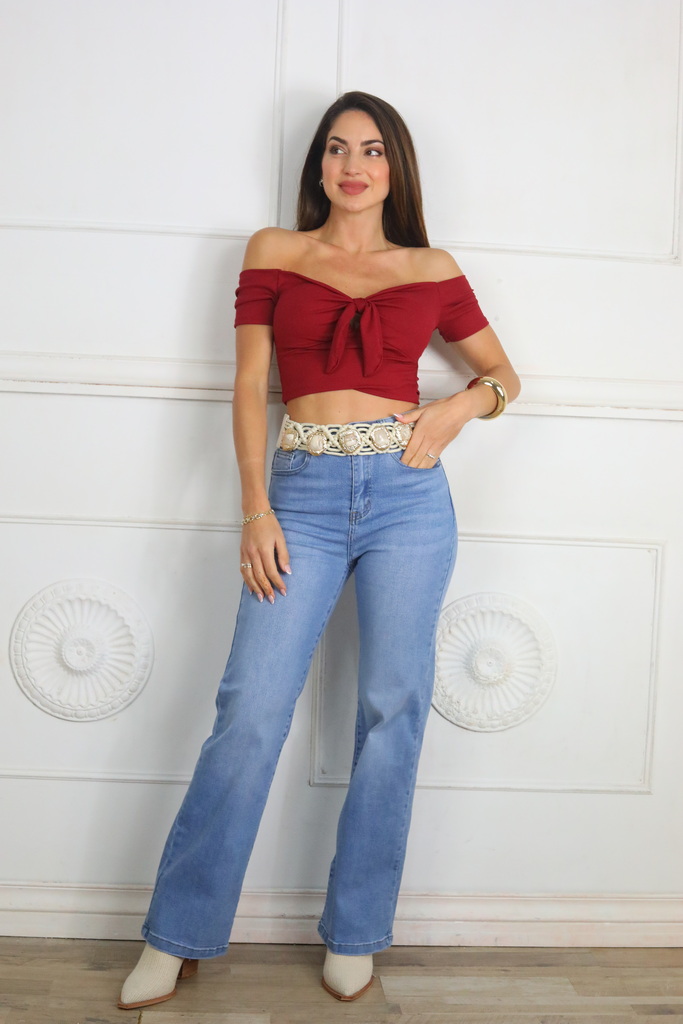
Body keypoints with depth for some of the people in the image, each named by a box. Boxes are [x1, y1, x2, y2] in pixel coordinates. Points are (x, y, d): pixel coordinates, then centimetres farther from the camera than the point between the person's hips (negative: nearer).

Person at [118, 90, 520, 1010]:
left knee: (393, 713, 4)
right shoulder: (274, 252, 10)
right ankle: (178, 936, 12)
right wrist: (256, 510, -6)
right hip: (304, 492, -1)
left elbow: (503, 373, 20)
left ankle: (355, 933, 21)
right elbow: (250, 384, 4)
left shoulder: (433, 270, 11)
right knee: (252, 711, -4)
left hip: (407, 494, 1)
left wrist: (460, 407, -3)